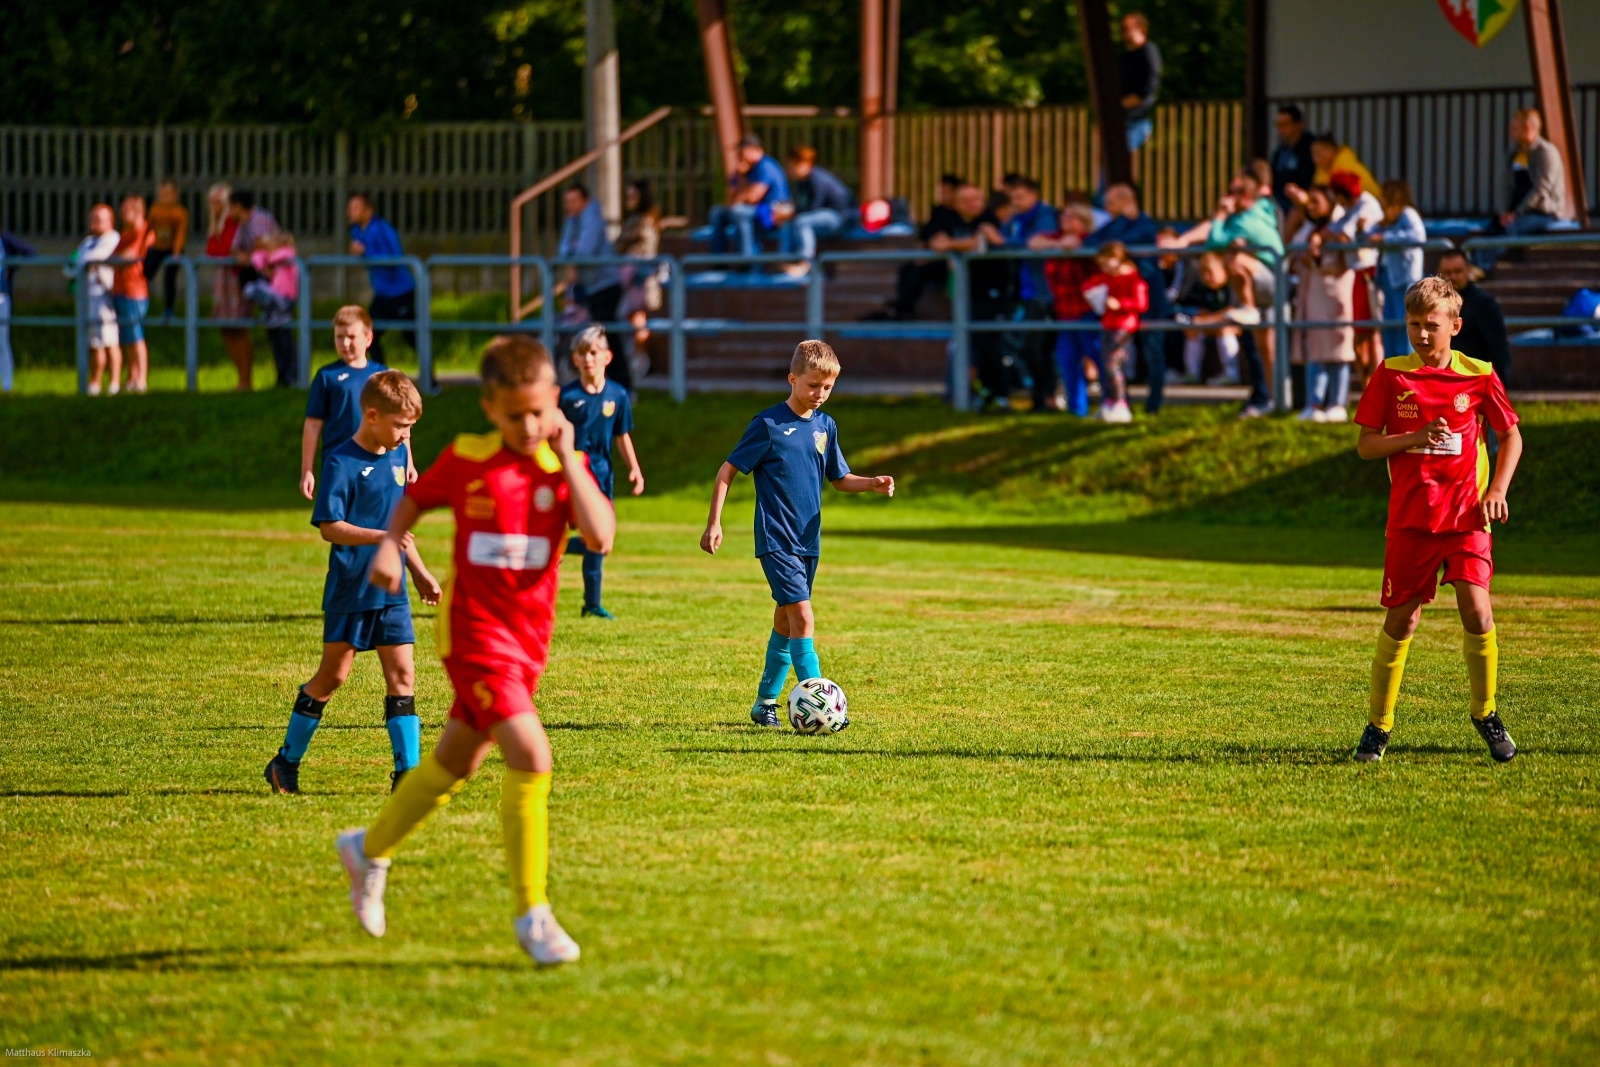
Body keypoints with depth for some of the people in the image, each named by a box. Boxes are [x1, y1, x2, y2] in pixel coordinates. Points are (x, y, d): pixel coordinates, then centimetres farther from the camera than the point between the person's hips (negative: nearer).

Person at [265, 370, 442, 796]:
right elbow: (329, 527, -20)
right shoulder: (341, 462, -13)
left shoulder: (398, 456, 10)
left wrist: (420, 573, 25)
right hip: (349, 589, -6)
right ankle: (287, 762, 17)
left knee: (402, 673, -1)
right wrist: (380, 537, -31)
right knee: (334, 673, 2)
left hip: (391, 589, 6)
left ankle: (407, 771, -2)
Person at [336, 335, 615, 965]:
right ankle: (531, 915, -14)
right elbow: (414, 499, 12)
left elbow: (600, 538, -19)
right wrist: (390, 544, -6)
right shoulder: (467, 460, -7)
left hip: (528, 641, 4)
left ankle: (370, 850, 46)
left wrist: (567, 459, -18)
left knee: (455, 764, 20)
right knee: (530, 755, -21)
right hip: (474, 634, -4)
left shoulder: (566, 465, -3)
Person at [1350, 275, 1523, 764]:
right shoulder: (1390, 375, 2)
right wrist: (1415, 438, -15)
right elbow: (1365, 445, 2)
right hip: (1410, 517, 1)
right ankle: (1379, 724, 17)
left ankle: (1485, 712, 7)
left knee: (1476, 610, -14)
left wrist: (1498, 490, -3)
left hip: (1466, 514, 0)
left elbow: (1511, 435, 11)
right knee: (1401, 619, 3)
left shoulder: (1478, 375, 1)